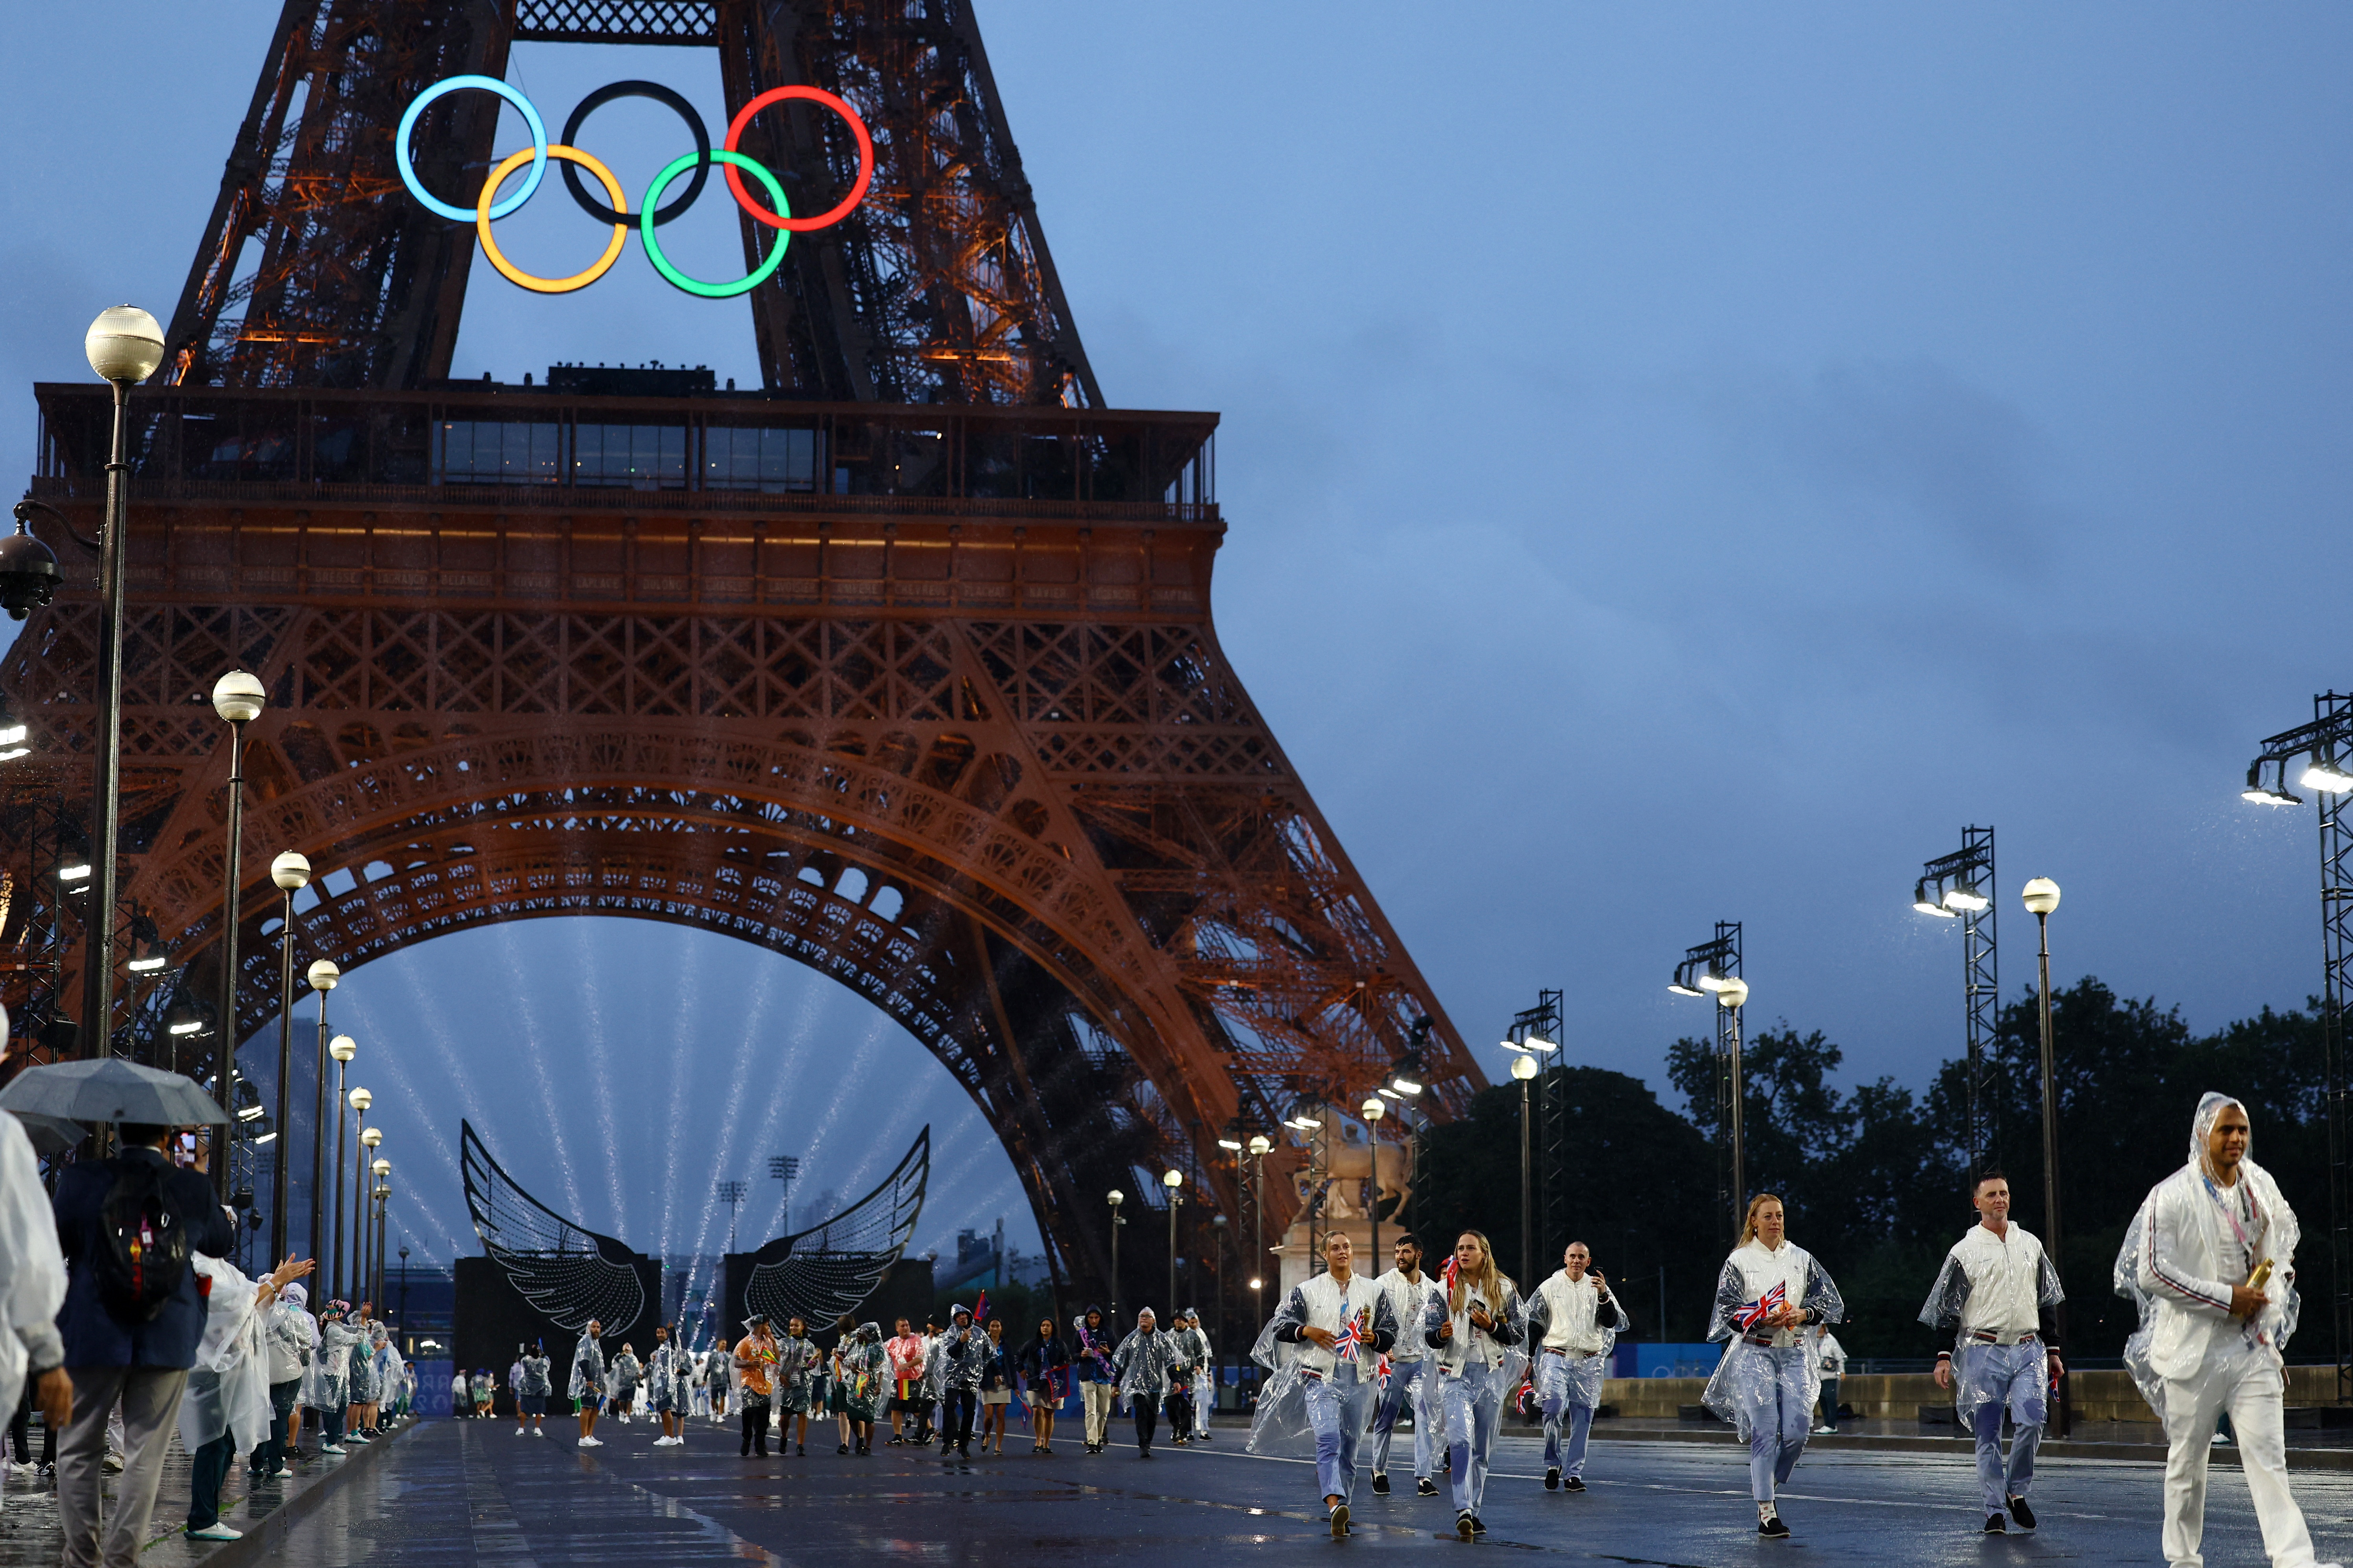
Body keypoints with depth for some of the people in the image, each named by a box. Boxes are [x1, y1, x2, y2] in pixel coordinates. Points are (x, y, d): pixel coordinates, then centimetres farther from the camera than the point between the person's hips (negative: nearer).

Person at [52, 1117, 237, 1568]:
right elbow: (222, 1243, 14)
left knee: (78, 1449, 11)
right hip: (168, 1342, 1)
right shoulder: (195, 1188, -3)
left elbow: (47, 1247, -1)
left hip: (92, 1339, 0)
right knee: (144, 1453, 6)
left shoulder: (81, 1180, -6)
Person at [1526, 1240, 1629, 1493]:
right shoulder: (1550, 1287, 8)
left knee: (1582, 1420, 2)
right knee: (1552, 1410, -17)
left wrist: (1603, 1297, -14)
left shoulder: (1599, 1288, 10)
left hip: (1588, 1363, 1)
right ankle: (1553, 1463, 1)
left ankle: (1575, 1473, 10)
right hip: (1556, 1357, -1)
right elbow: (1533, 1323, 11)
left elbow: (1613, 1323, 1)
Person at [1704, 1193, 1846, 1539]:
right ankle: (1766, 1512, -6)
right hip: (1754, 1354, -3)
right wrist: (1763, 1319, -18)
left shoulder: (1801, 1259, 11)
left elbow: (1830, 1300, 10)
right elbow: (1728, 1310, -3)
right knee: (1765, 1431, -10)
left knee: (1797, 1431, -6)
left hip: (1795, 1354, 3)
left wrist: (1802, 1313, -9)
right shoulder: (1738, 1261, 2)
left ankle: (1768, 1483, 21)